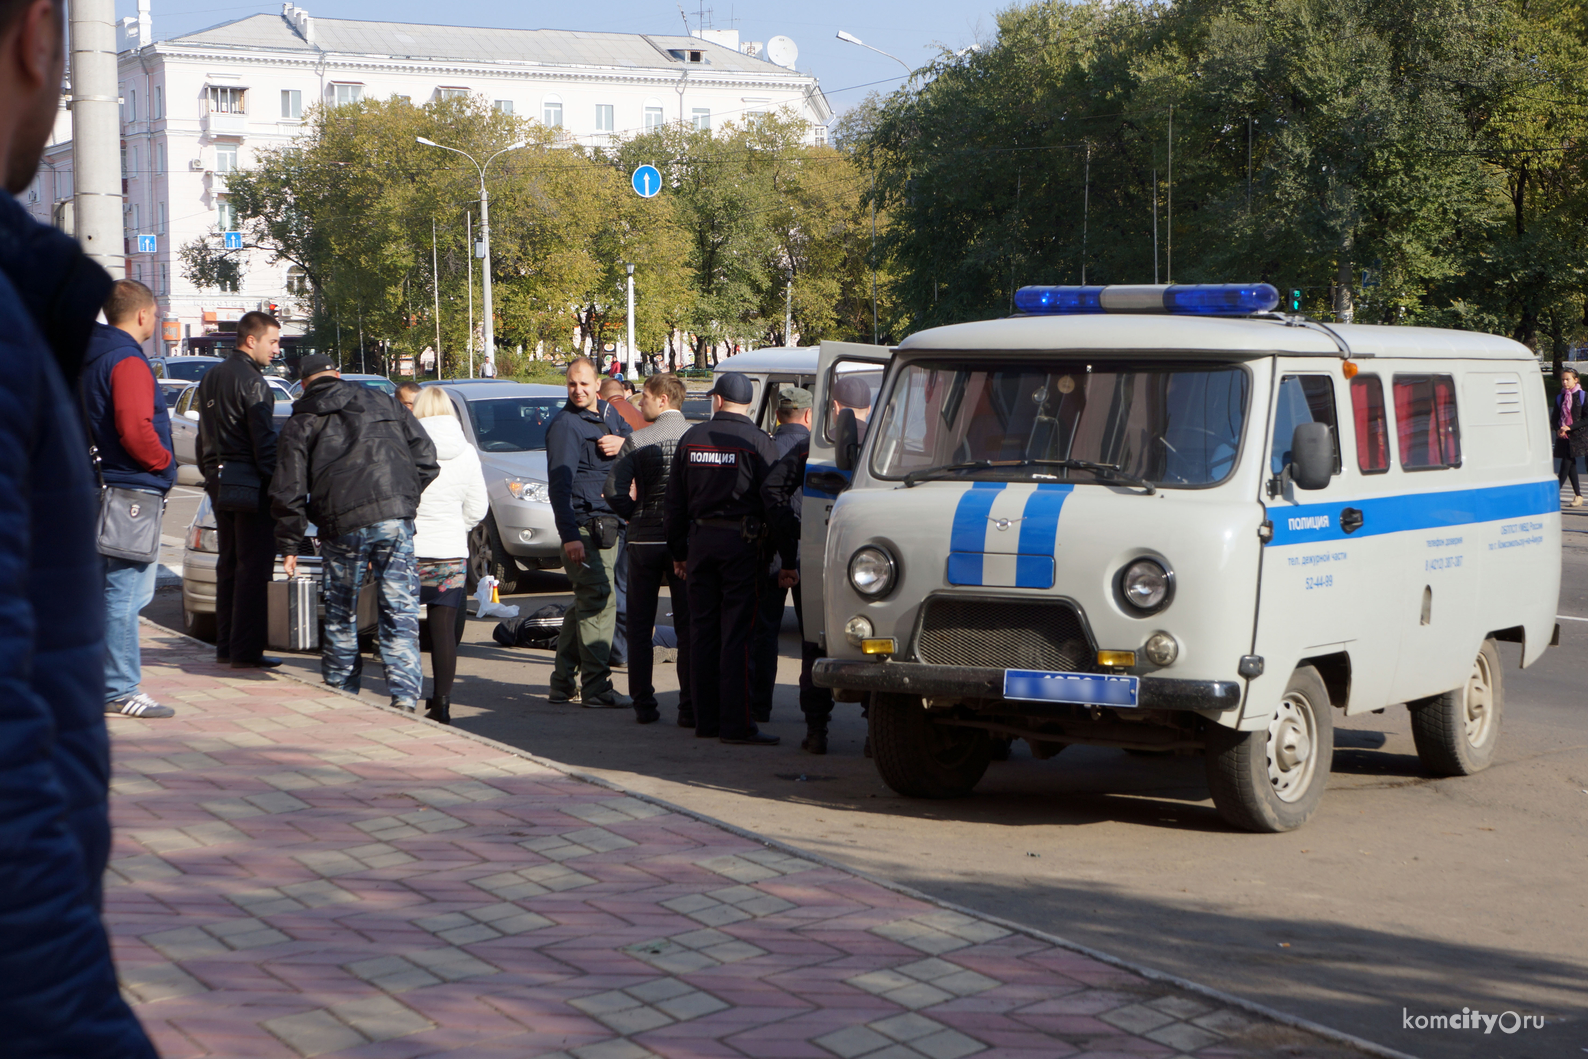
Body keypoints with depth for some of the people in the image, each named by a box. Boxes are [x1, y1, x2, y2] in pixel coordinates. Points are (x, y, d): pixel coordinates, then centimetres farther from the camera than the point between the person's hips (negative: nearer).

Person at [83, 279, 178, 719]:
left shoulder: (91, 359, 15)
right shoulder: (128, 361, -15)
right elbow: (136, 431, -25)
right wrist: (165, 462, -8)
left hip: (106, 486, 10)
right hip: (133, 489, -10)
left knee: (120, 591, 16)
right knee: (125, 592, -7)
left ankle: (114, 683, 22)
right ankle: (120, 690, -5)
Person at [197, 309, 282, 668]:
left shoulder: (212, 377, 14)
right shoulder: (251, 382, -14)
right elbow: (264, 441, -17)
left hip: (219, 480, 9)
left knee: (228, 564, 14)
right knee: (253, 567, -6)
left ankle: (225, 645, 17)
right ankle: (245, 650, -7)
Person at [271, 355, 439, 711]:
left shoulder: (300, 423, 11)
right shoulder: (383, 403, 17)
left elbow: (288, 491, 6)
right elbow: (425, 457, 13)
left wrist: (289, 545, 13)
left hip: (342, 524, -1)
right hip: (395, 518, 1)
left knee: (341, 613, 15)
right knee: (400, 611, 2)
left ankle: (340, 688, 23)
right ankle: (405, 694, -7)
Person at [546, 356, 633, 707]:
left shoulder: (610, 414, 14)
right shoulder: (565, 425, -10)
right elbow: (559, 484, -16)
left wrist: (623, 444, -6)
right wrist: (569, 535, -25)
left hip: (607, 523, 8)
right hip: (584, 526, -8)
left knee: (584, 605, 14)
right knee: (599, 602, -10)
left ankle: (562, 684, 23)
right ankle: (596, 688, -6)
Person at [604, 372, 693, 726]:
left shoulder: (638, 441, -7)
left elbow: (614, 491, -12)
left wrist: (635, 514, 6)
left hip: (644, 540, -1)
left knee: (640, 627, 11)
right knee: (688, 626, 5)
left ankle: (644, 704, 10)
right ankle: (690, 706, 0)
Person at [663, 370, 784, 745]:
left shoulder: (691, 438, 8)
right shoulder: (757, 441, -6)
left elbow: (674, 501, 12)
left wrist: (679, 551, 19)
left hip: (700, 541, 5)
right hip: (742, 542, -4)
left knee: (702, 630, 10)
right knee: (737, 634, -5)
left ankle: (705, 719, 14)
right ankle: (736, 724, -7)